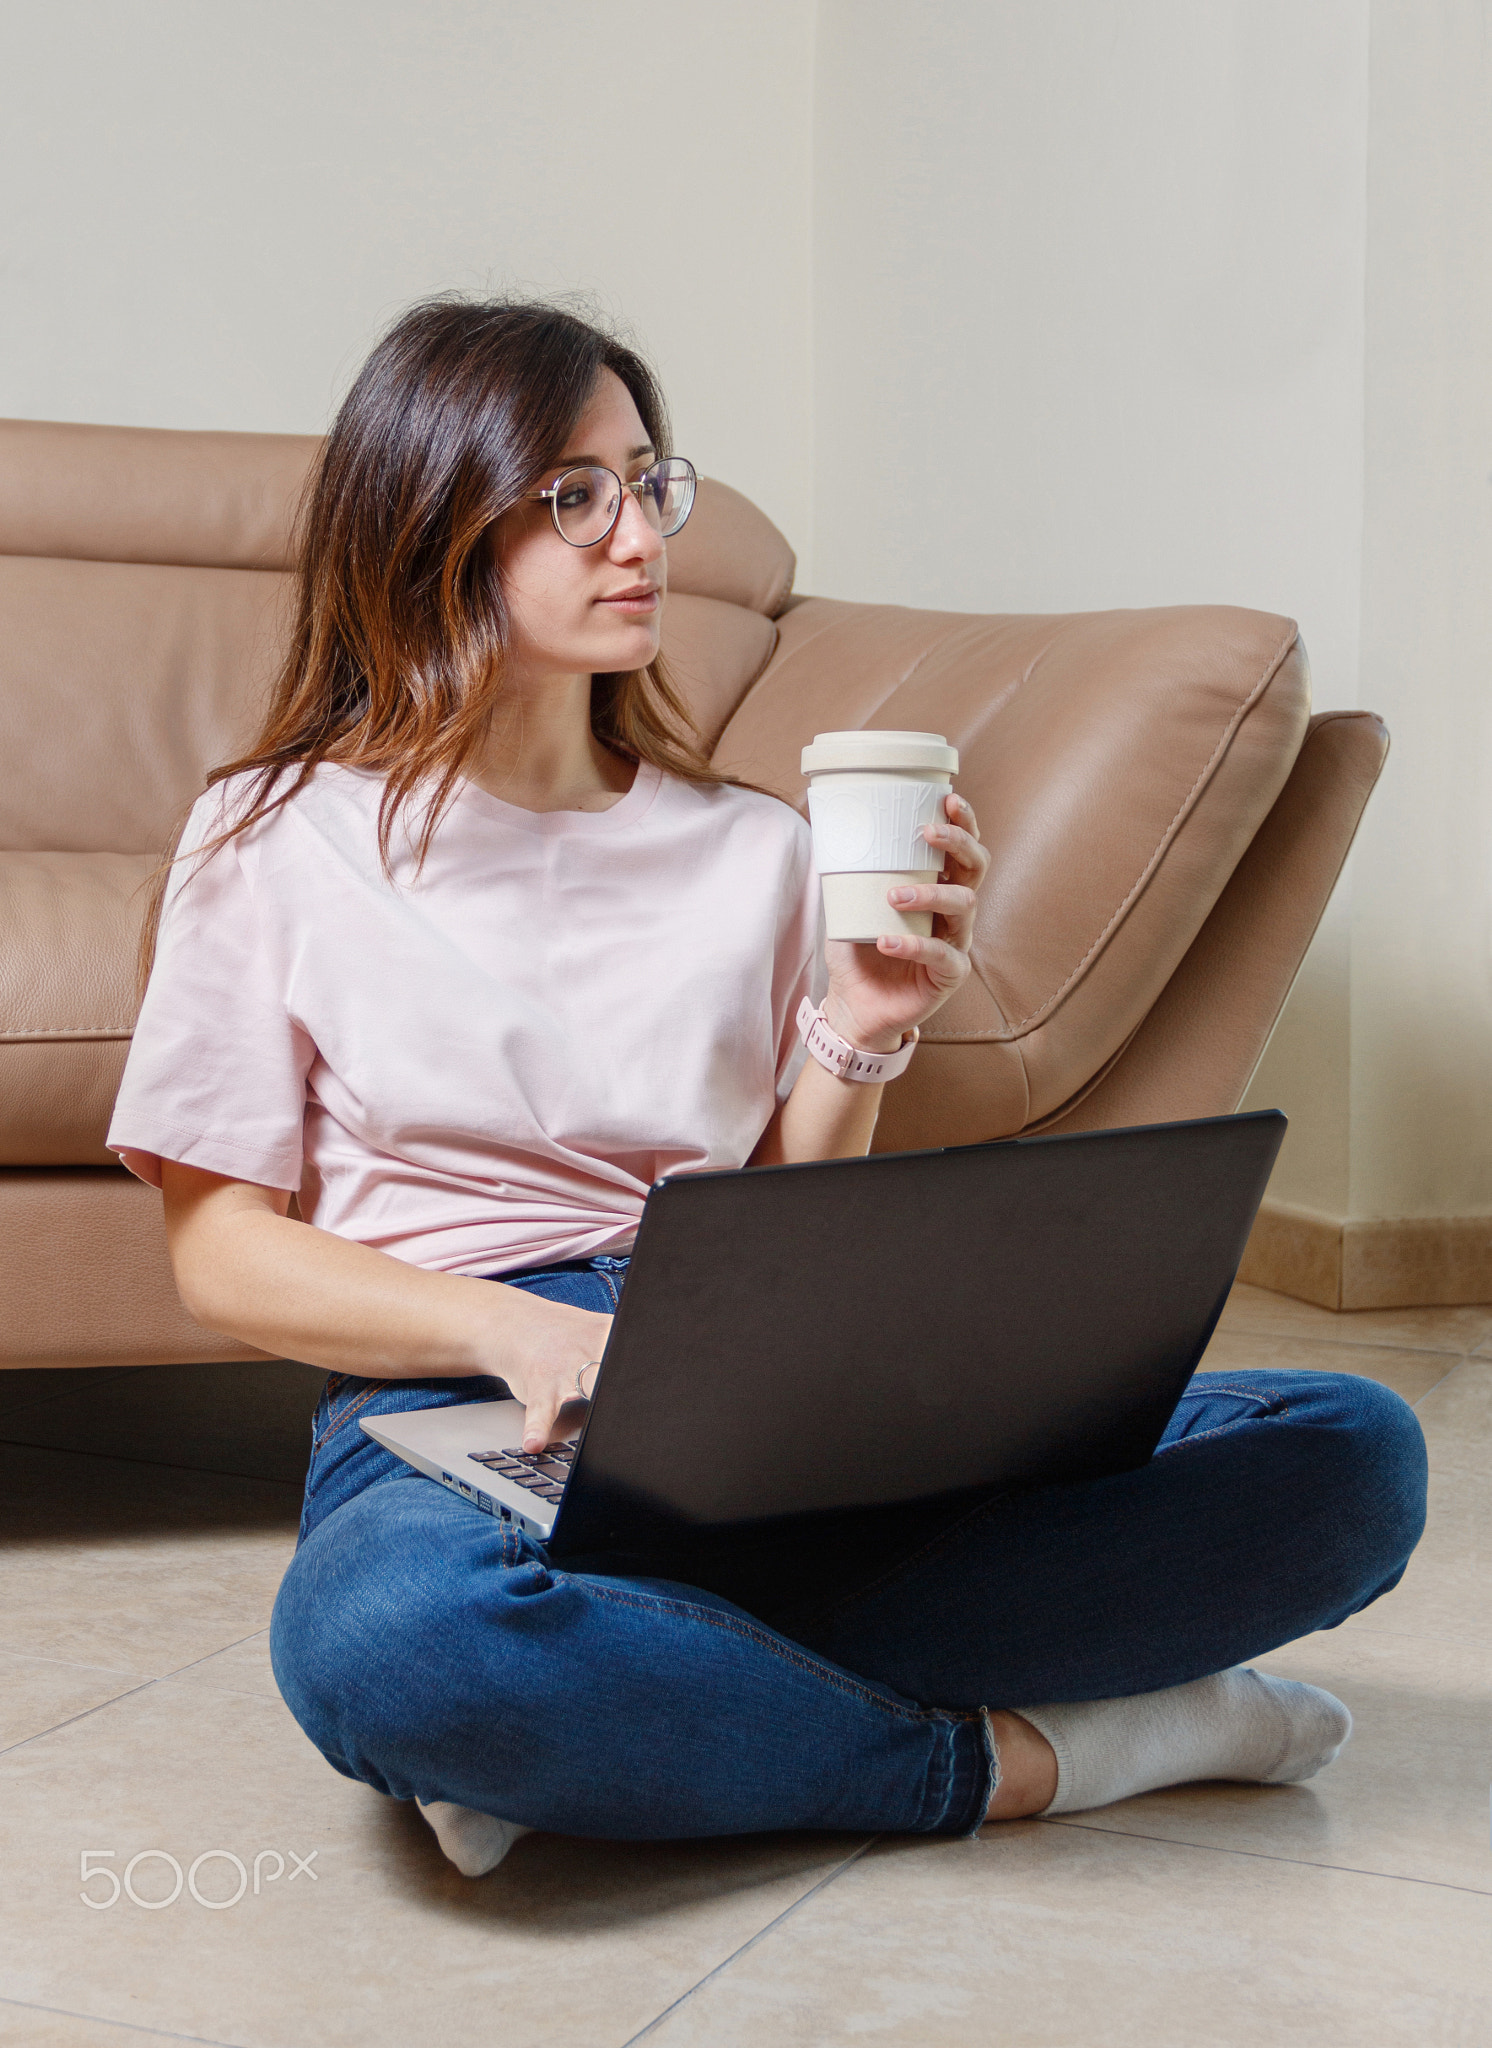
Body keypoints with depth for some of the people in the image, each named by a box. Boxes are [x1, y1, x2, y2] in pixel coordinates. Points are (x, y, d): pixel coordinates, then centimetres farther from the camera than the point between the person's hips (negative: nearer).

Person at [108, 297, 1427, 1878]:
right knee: (390, 1635, -43)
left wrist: (860, 1036, -2)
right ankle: (1012, 1757, -21)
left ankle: (654, 1704, -24)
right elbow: (223, 1254, 3)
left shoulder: (752, 850, 19)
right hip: (451, 1410, -4)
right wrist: (517, 1329, -14)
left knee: (1351, 1450, -18)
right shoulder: (277, 841, 9)